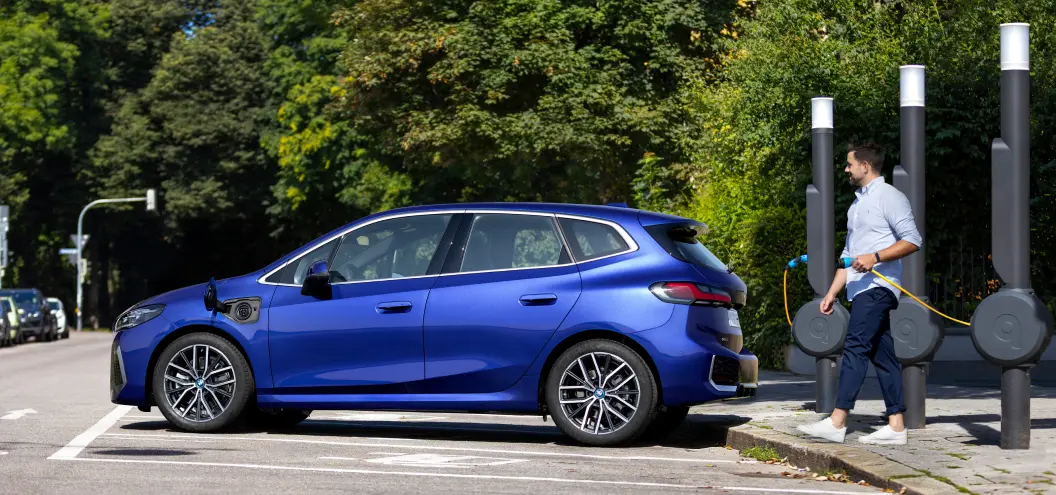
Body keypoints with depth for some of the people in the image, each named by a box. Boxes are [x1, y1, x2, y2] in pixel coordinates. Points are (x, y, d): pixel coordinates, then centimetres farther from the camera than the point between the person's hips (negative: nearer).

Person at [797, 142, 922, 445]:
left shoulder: (889, 197, -4)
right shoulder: (858, 204, 24)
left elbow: (912, 240, -13)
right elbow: (848, 254, 27)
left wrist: (875, 257, -22)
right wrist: (832, 293, 21)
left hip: (878, 286, -9)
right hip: (860, 289, 9)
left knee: (855, 348, -16)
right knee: (881, 355, 5)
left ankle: (837, 422, -22)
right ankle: (896, 427, 4)